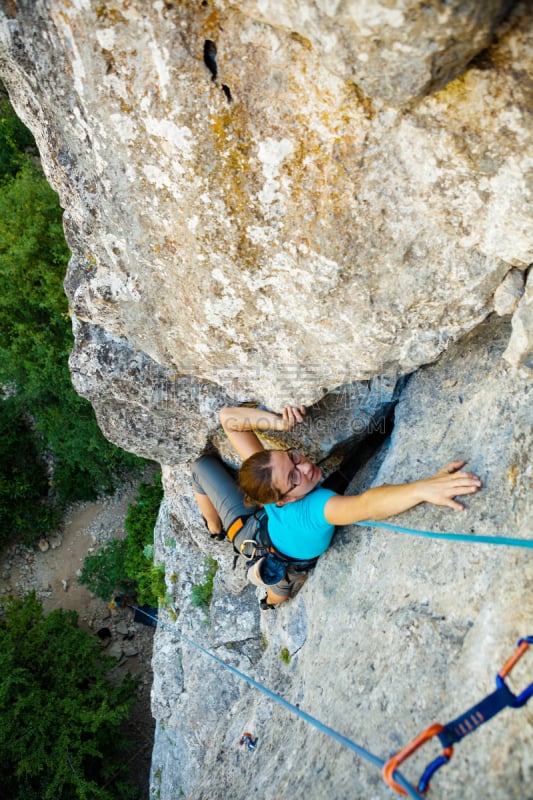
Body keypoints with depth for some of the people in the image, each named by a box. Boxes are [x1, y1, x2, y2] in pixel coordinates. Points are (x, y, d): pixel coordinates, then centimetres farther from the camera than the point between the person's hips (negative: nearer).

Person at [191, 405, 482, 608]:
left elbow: (229, 417, -39)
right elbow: (366, 505, -73)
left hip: (250, 527, 3)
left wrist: (278, 421, -52)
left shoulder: (265, 467, -42)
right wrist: (424, 488, -88)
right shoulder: (315, 508, -52)